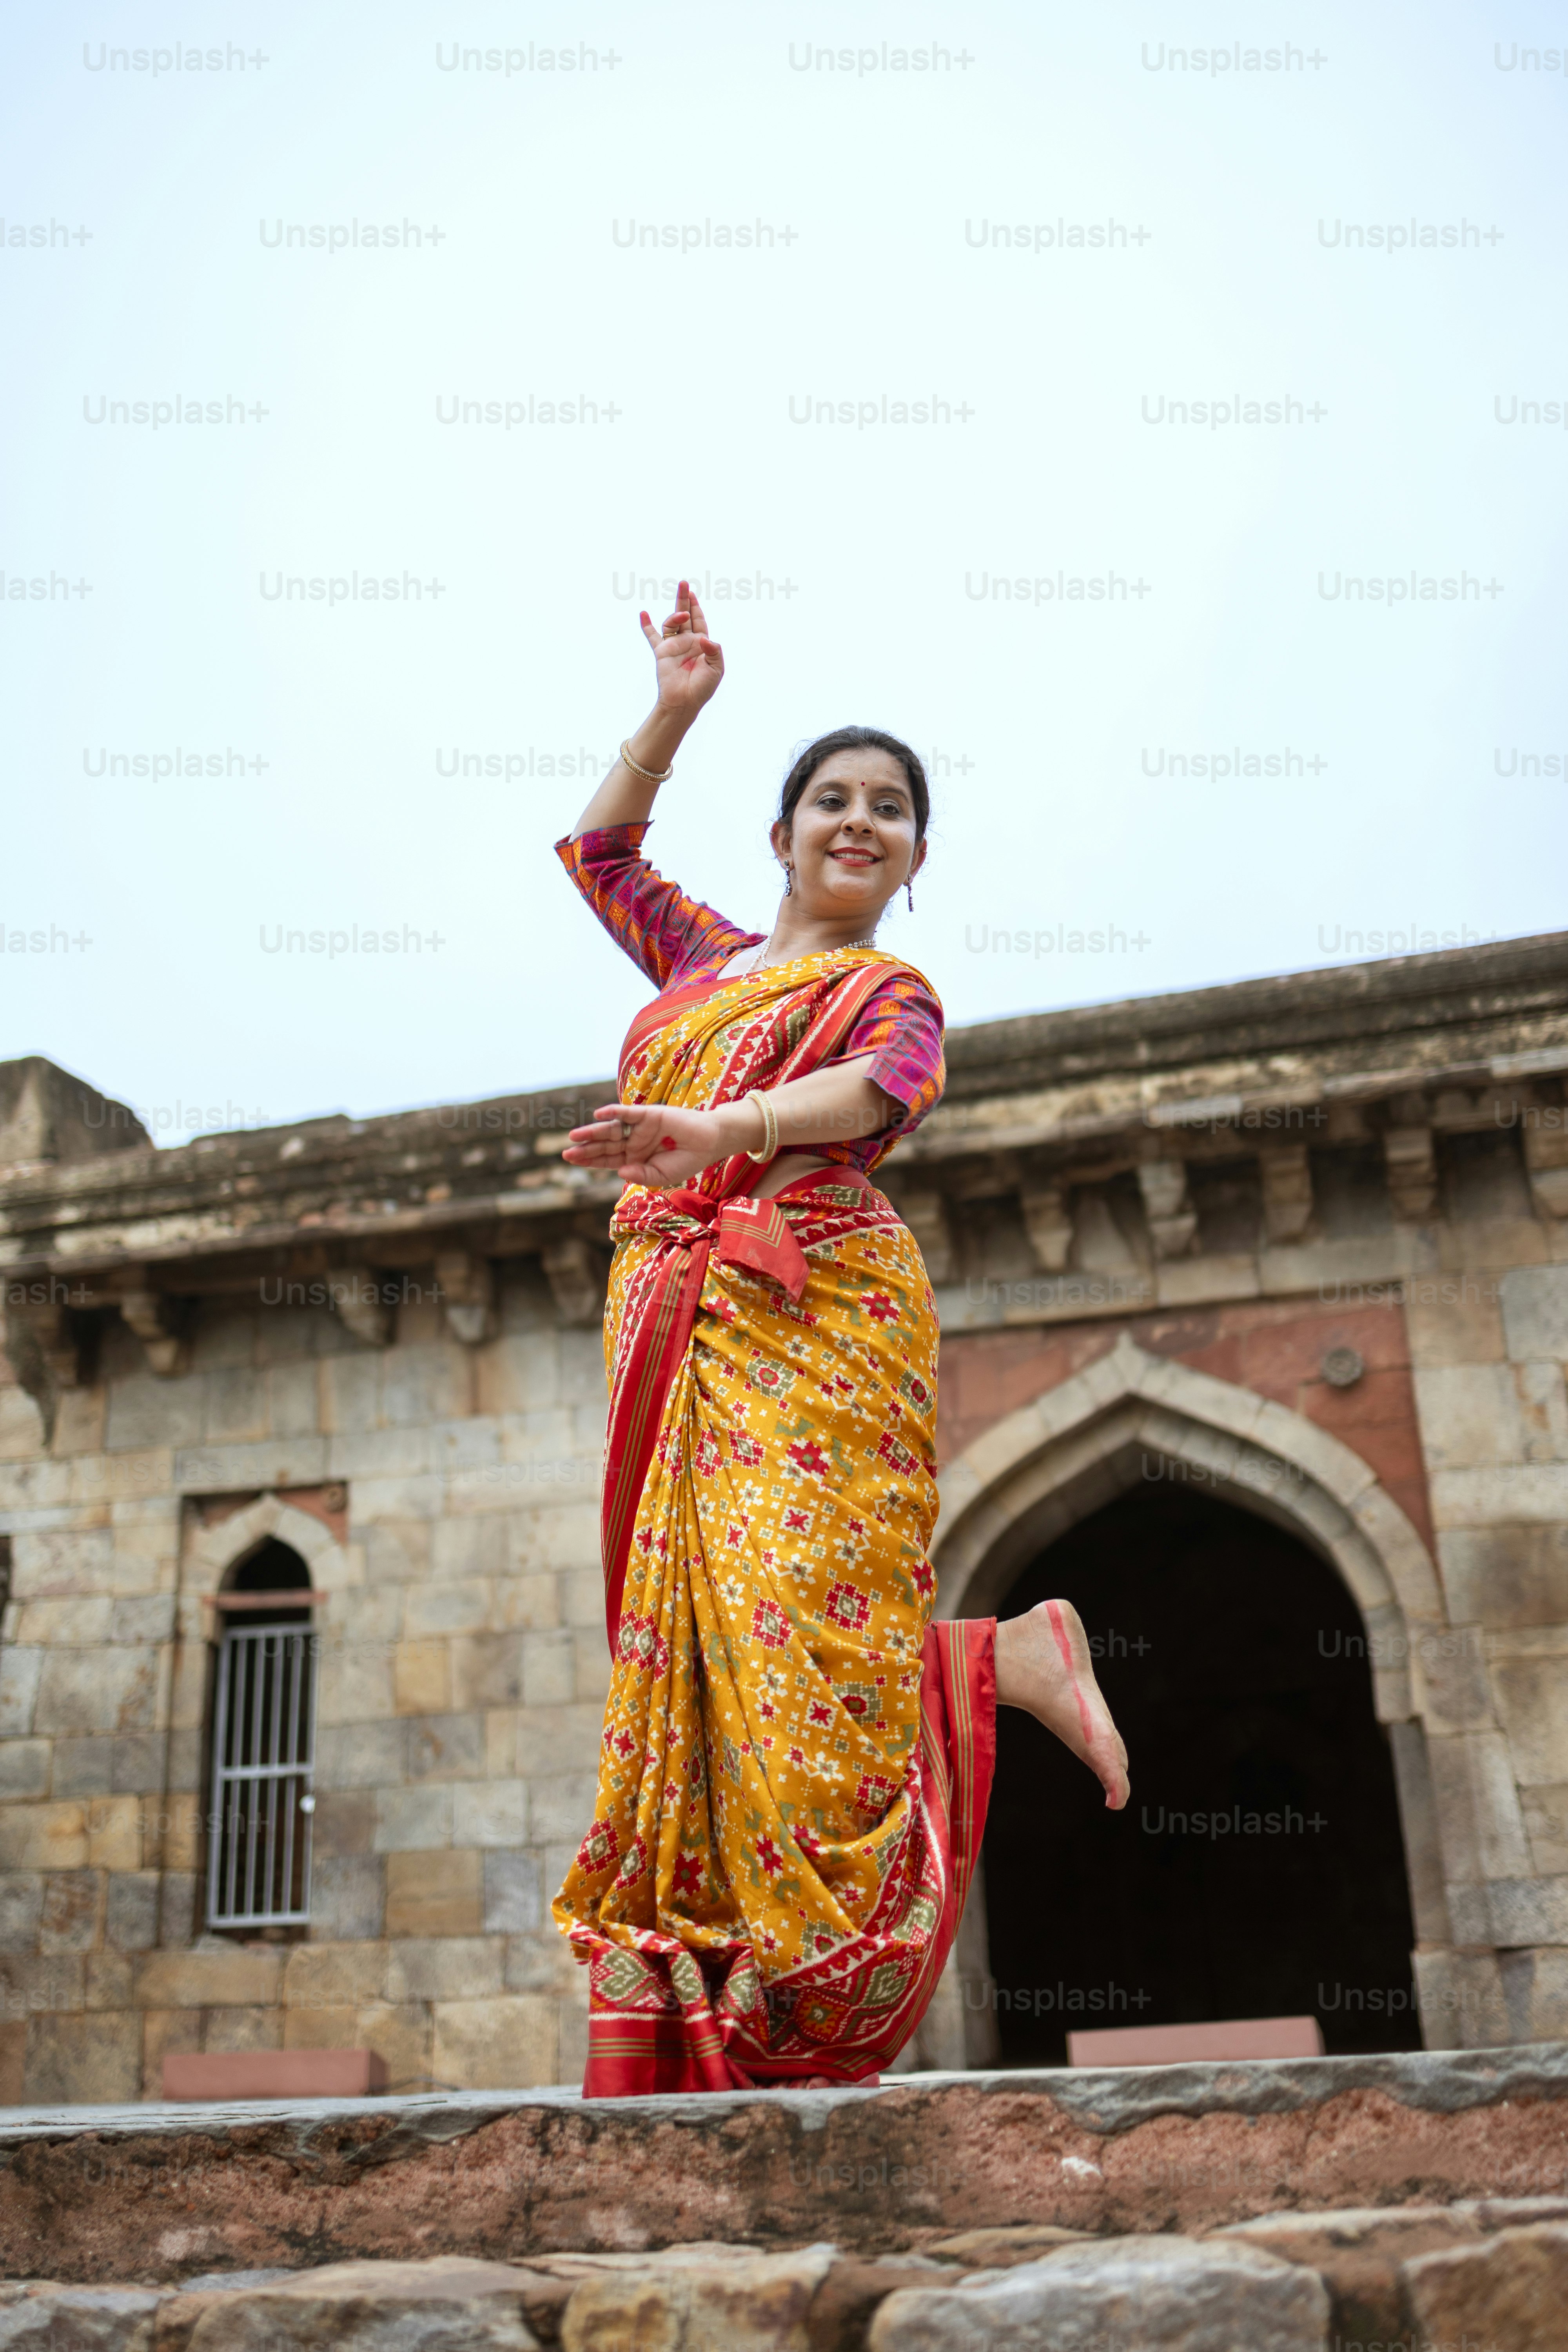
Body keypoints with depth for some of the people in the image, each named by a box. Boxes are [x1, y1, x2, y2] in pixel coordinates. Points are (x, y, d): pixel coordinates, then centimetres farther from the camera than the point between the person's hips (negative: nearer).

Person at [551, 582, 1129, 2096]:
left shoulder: (893, 991, 9)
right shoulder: (710, 961, 27)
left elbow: (883, 1087, -15)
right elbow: (598, 846, 38)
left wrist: (714, 1130, -32)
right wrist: (673, 711, 29)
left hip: (813, 1320, -5)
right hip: (673, 1338, 5)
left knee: (797, 1631, -23)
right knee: (692, 1650, -3)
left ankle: (1002, 1663, 4)